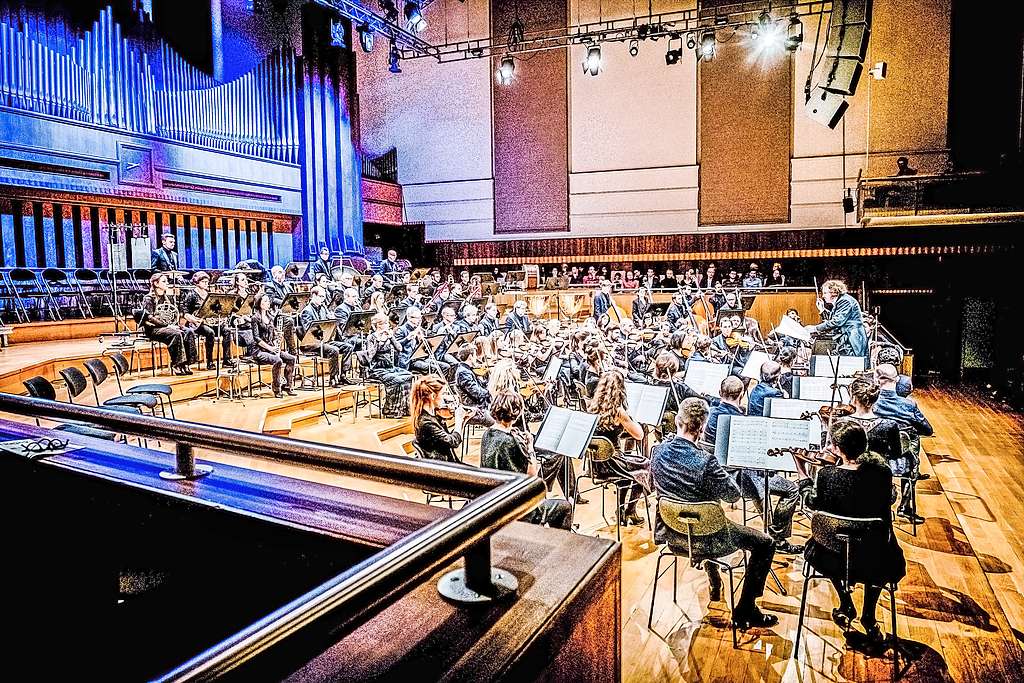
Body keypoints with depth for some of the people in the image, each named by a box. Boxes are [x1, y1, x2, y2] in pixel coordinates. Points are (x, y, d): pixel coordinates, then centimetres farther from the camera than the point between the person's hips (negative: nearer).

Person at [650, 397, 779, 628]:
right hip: (700, 538, -7)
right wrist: (722, 474, 0)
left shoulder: (658, 451, -12)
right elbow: (733, 496, -18)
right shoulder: (705, 461, -30)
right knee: (764, 544, 11)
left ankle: (715, 588, 53)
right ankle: (745, 612, 17)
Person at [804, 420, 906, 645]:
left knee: (814, 547, 35)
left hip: (838, 559, -1)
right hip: (877, 561, 2)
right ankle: (868, 616, 38)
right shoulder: (882, 472, -17)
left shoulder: (826, 475, -23)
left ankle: (846, 606, 36)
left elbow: (812, 504, -6)